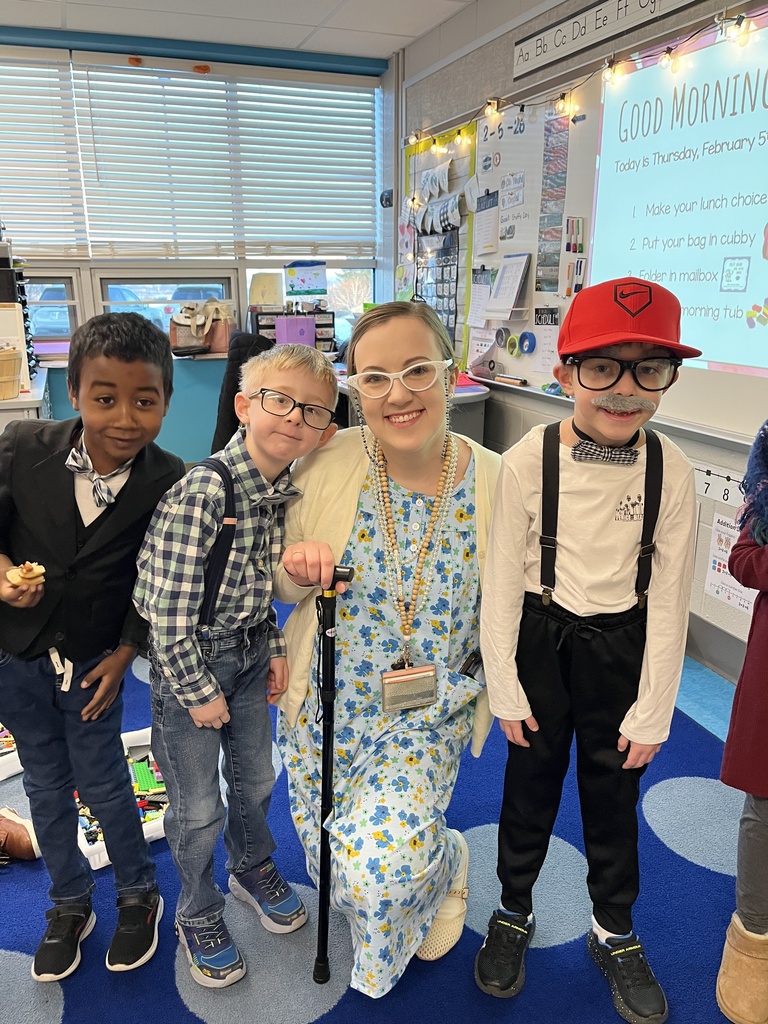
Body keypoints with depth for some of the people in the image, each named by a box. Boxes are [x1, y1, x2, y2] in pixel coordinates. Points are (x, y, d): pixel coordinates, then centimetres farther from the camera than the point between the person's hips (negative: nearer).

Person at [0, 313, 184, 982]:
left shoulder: (169, 483, -18)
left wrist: (125, 654, -6)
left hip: (93, 661, -2)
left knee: (104, 787, 10)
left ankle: (139, 896, 38)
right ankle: (70, 905, 42)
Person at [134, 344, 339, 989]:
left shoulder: (286, 489, -5)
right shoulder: (199, 493, -29)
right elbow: (168, 609, -25)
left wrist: (275, 648, 6)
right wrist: (198, 692, -16)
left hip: (251, 655, 7)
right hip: (189, 665, -6)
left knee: (256, 780, 24)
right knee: (198, 810, 12)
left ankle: (254, 869, 53)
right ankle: (199, 916, 40)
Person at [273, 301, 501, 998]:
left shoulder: (491, 479, -13)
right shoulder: (325, 465, -14)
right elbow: (284, 586, -1)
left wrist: (459, 678, -9)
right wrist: (299, 571, -23)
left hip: (429, 712, -1)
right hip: (328, 704, 2)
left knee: (382, 861, -14)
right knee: (332, 861, 17)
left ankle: (444, 865, 23)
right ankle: (433, 855, 51)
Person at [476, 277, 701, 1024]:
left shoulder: (670, 471, -11)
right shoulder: (528, 461, -17)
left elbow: (669, 598, -5)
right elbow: (502, 581, -10)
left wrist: (653, 711, -3)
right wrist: (505, 688, -6)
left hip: (621, 647, 2)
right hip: (541, 641, -1)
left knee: (613, 793, 18)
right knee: (530, 784, 17)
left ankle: (615, 934, 45)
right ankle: (513, 915, 44)